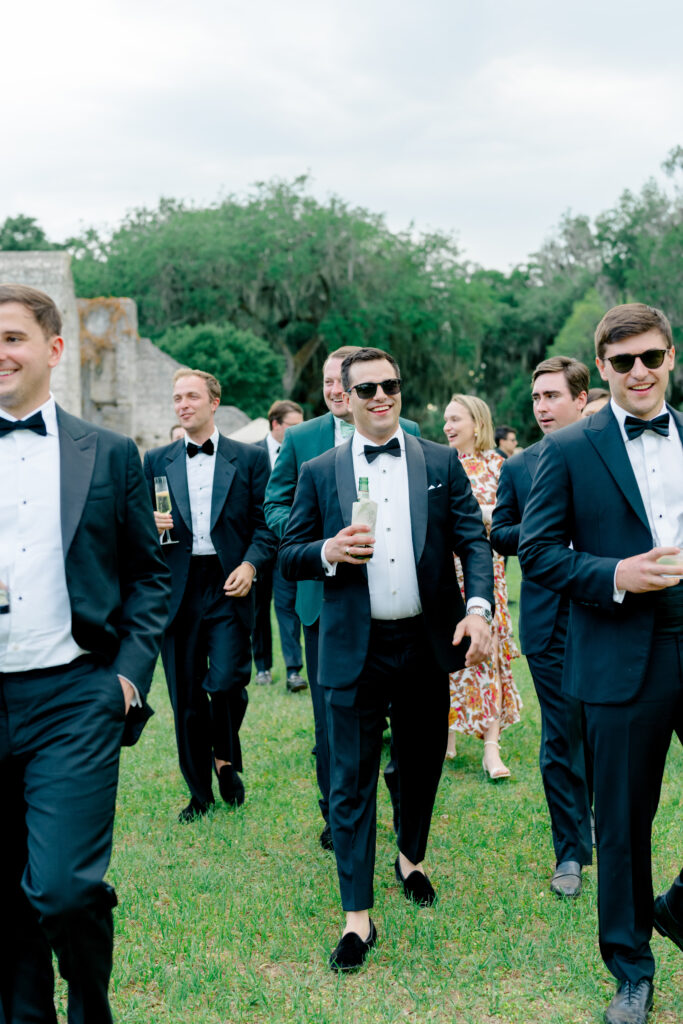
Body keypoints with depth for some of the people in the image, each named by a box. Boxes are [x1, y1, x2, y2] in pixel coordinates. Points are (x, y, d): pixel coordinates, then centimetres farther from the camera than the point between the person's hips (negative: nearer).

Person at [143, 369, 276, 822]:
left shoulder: (249, 458, 4)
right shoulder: (157, 461, 11)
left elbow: (266, 523, 1)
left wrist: (250, 564, -14)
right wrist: (150, 525, -9)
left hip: (228, 585, -2)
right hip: (178, 591, 3)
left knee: (226, 683, -12)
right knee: (186, 697, 7)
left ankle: (226, 758, 20)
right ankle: (199, 792, 22)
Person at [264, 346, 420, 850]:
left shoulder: (407, 435, 3)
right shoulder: (301, 439, 5)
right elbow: (275, 506, 5)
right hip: (326, 595, 1)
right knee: (330, 712, 7)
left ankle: (406, 803, 29)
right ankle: (338, 815, 22)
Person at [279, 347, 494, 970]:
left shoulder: (442, 463, 4)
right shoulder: (319, 473, 3)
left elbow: (474, 541, 0)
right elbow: (289, 559, 4)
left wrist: (479, 607, -15)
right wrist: (328, 553, -17)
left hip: (426, 644, 2)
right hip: (355, 650, -1)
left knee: (423, 763, 17)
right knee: (351, 780, 0)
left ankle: (412, 858, 44)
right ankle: (358, 917, 9)